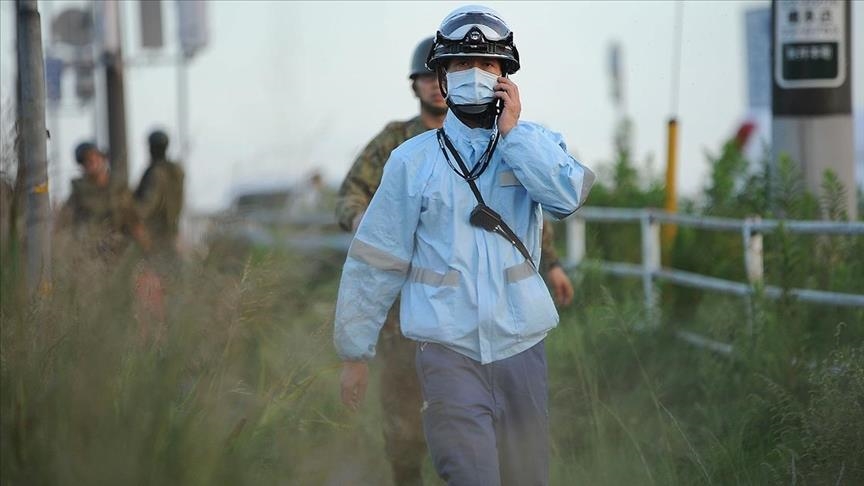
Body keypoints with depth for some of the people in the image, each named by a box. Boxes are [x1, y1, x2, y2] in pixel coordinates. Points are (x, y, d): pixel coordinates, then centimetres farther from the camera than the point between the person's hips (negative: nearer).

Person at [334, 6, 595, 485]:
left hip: (520, 344, 2)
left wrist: (513, 134, -13)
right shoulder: (412, 161, 1)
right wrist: (354, 351, 4)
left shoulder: (534, 145, 5)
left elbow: (569, 195, -17)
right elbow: (374, 260, 3)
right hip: (448, 350, -2)